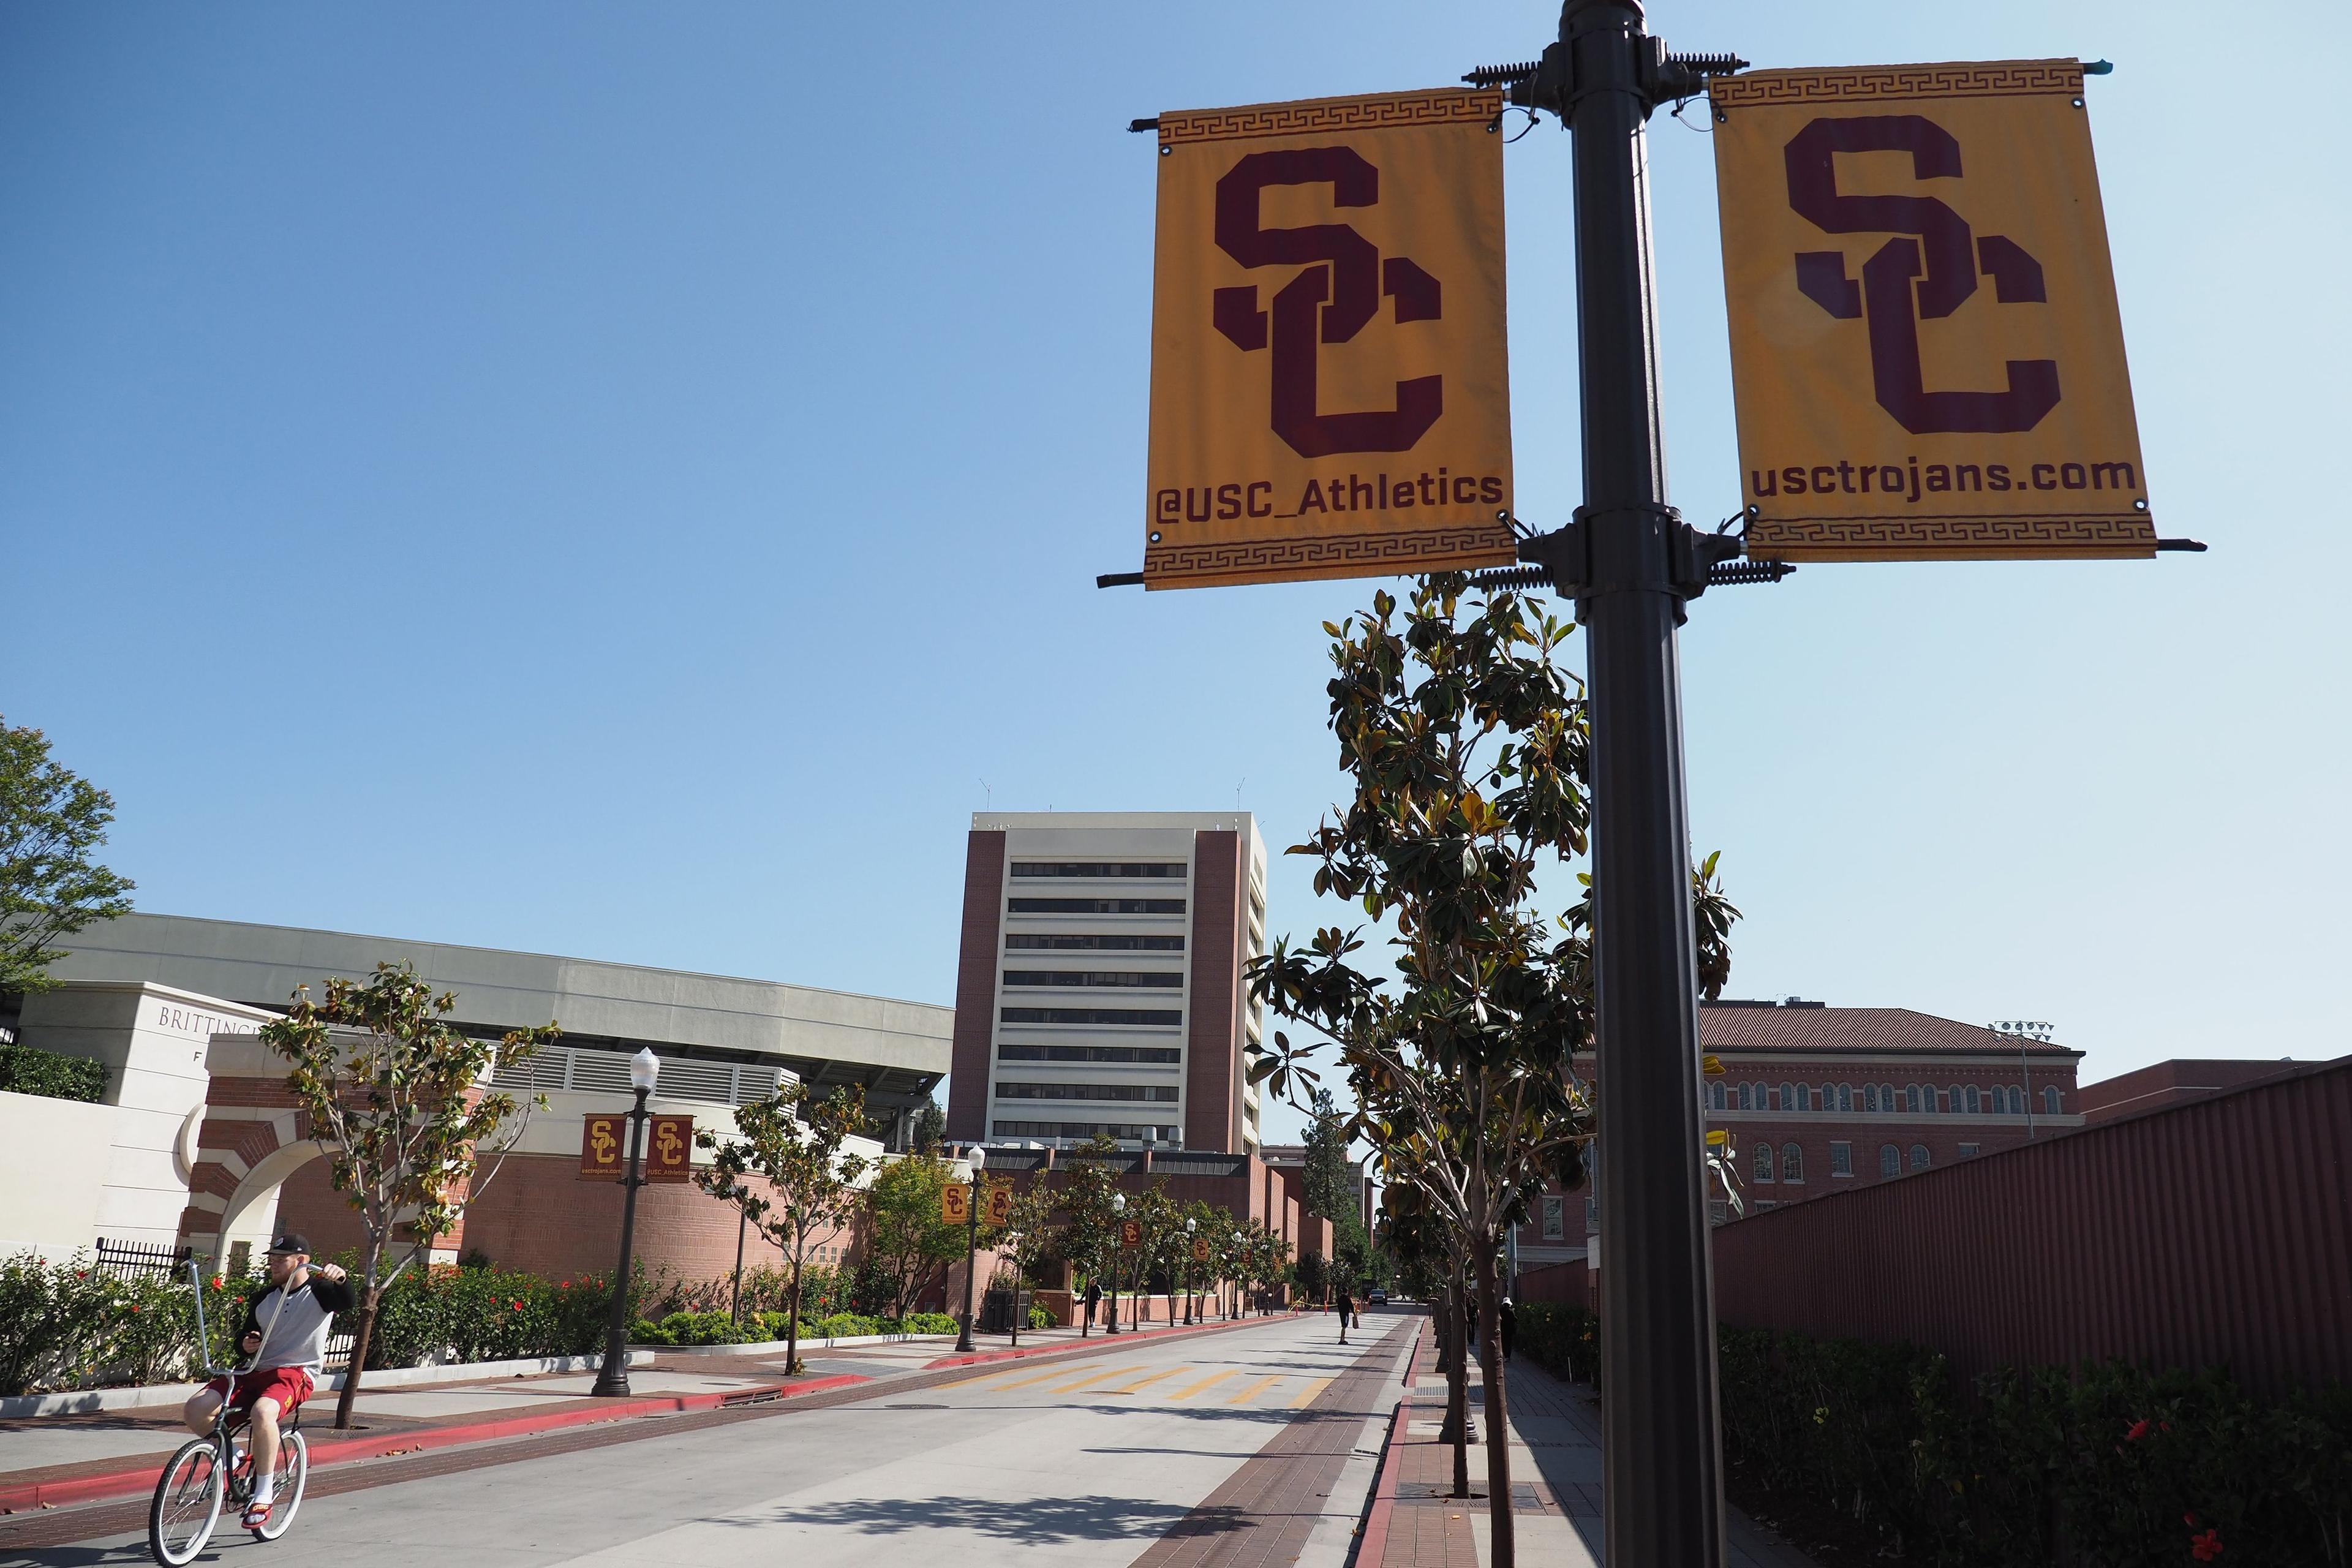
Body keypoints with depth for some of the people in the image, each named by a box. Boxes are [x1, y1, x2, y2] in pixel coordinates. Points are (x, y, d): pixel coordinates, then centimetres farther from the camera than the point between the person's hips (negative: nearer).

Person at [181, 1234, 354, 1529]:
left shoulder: (319, 1292, -2)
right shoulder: (263, 1299, 17)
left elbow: (346, 1302, -22)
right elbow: (245, 1336, 23)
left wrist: (339, 1279, -44)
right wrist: (245, 1344, -2)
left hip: (294, 1374, -6)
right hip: (255, 1371, 6)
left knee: (262, 1412, -37)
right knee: (195, 1410, -14)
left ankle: (263, 1494, -22)